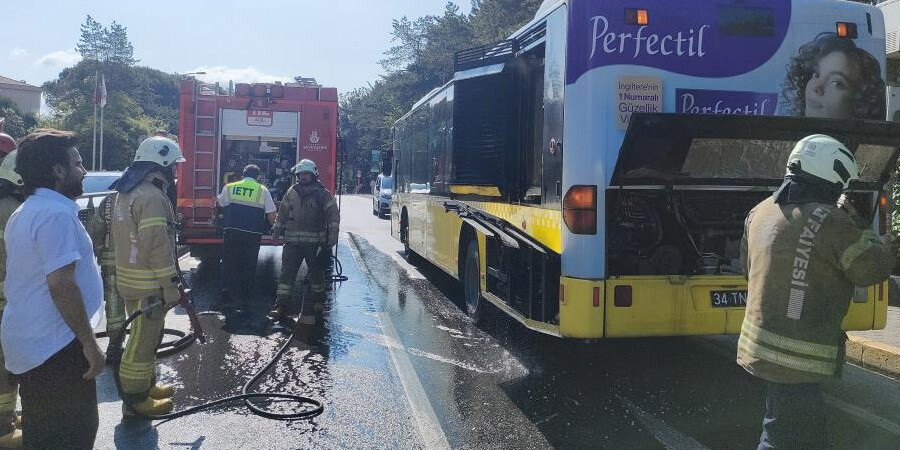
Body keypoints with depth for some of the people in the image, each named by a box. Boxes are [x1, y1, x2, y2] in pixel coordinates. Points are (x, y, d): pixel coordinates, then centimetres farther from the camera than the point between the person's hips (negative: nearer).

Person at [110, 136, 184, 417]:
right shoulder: (152, 197, -20)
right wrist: (171, 286, -19)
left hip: (129, 278, 10)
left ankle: (147, 385, 34)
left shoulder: (125, 193, 14)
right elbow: (157, 246, -24)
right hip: (148, 285, -10)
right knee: (143, 341, -1)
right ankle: (135, 400, 8)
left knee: (147, 336, 21)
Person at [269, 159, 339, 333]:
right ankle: (281, 306, -1)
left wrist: (332, 237, -9)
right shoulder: (292, 192, 9)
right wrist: (276, 231, 14)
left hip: (315, 241, -2)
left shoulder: (322, 193, -1)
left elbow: (333, 214, -3)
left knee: (316, 273, 9)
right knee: (287, 273, -3)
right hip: (292, 241, 2)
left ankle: (318, 302, 28)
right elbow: (282, 213, 16)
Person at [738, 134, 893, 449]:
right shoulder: (828, 221, -19)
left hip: (761, 348, 9)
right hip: (797, 359, -9)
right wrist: (858, 223, 6)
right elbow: (876, 268, -7)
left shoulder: (760, 212, 5)